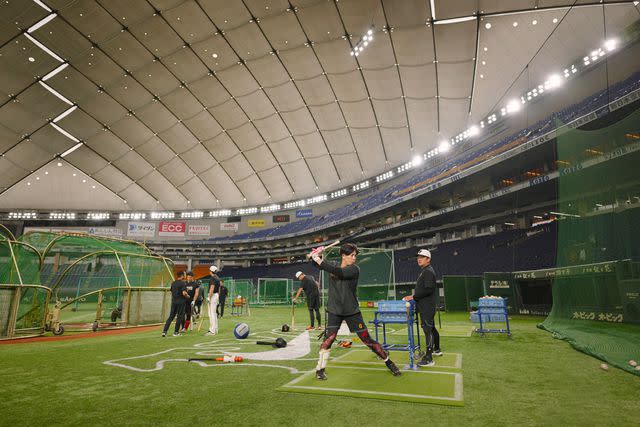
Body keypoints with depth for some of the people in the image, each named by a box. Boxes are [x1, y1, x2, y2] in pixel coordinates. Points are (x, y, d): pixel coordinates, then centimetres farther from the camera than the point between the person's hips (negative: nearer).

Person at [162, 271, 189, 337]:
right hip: (181, 302, -6)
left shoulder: (173, 283, 11)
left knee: (171, 316, 10)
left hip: (173, 302, 6)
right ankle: (176, 332, 8)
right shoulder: (183, 283, -12)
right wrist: (187, 296, -2)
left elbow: (171, 292, 16)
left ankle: (164, 331, 3)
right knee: (179, 317, 4)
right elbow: (184, 293, -20)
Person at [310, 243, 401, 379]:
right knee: (329, 338, -11)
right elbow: (319, 265, 8)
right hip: (335, 310, 2)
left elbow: (339, 272, -28)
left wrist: (319, 261, -28)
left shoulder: (354, 269, -11)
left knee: (367, 339, 2)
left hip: (352, 311, -2)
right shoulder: (334, 266, 3)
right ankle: (320, 369, 5)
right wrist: (316, 256, -15)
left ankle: (388, 362, 20)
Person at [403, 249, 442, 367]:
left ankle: (428, 359, -12)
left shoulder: (428, 271, -15)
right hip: (426, 306, 11)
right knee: (431, 328, 22)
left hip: (427, 307, -11)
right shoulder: (424, 271, 17)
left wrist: (414, 297, -20)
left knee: (427, 330, -12)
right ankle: (437, 350, 38)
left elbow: (428, 290, -24)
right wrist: (414, 296, 15)